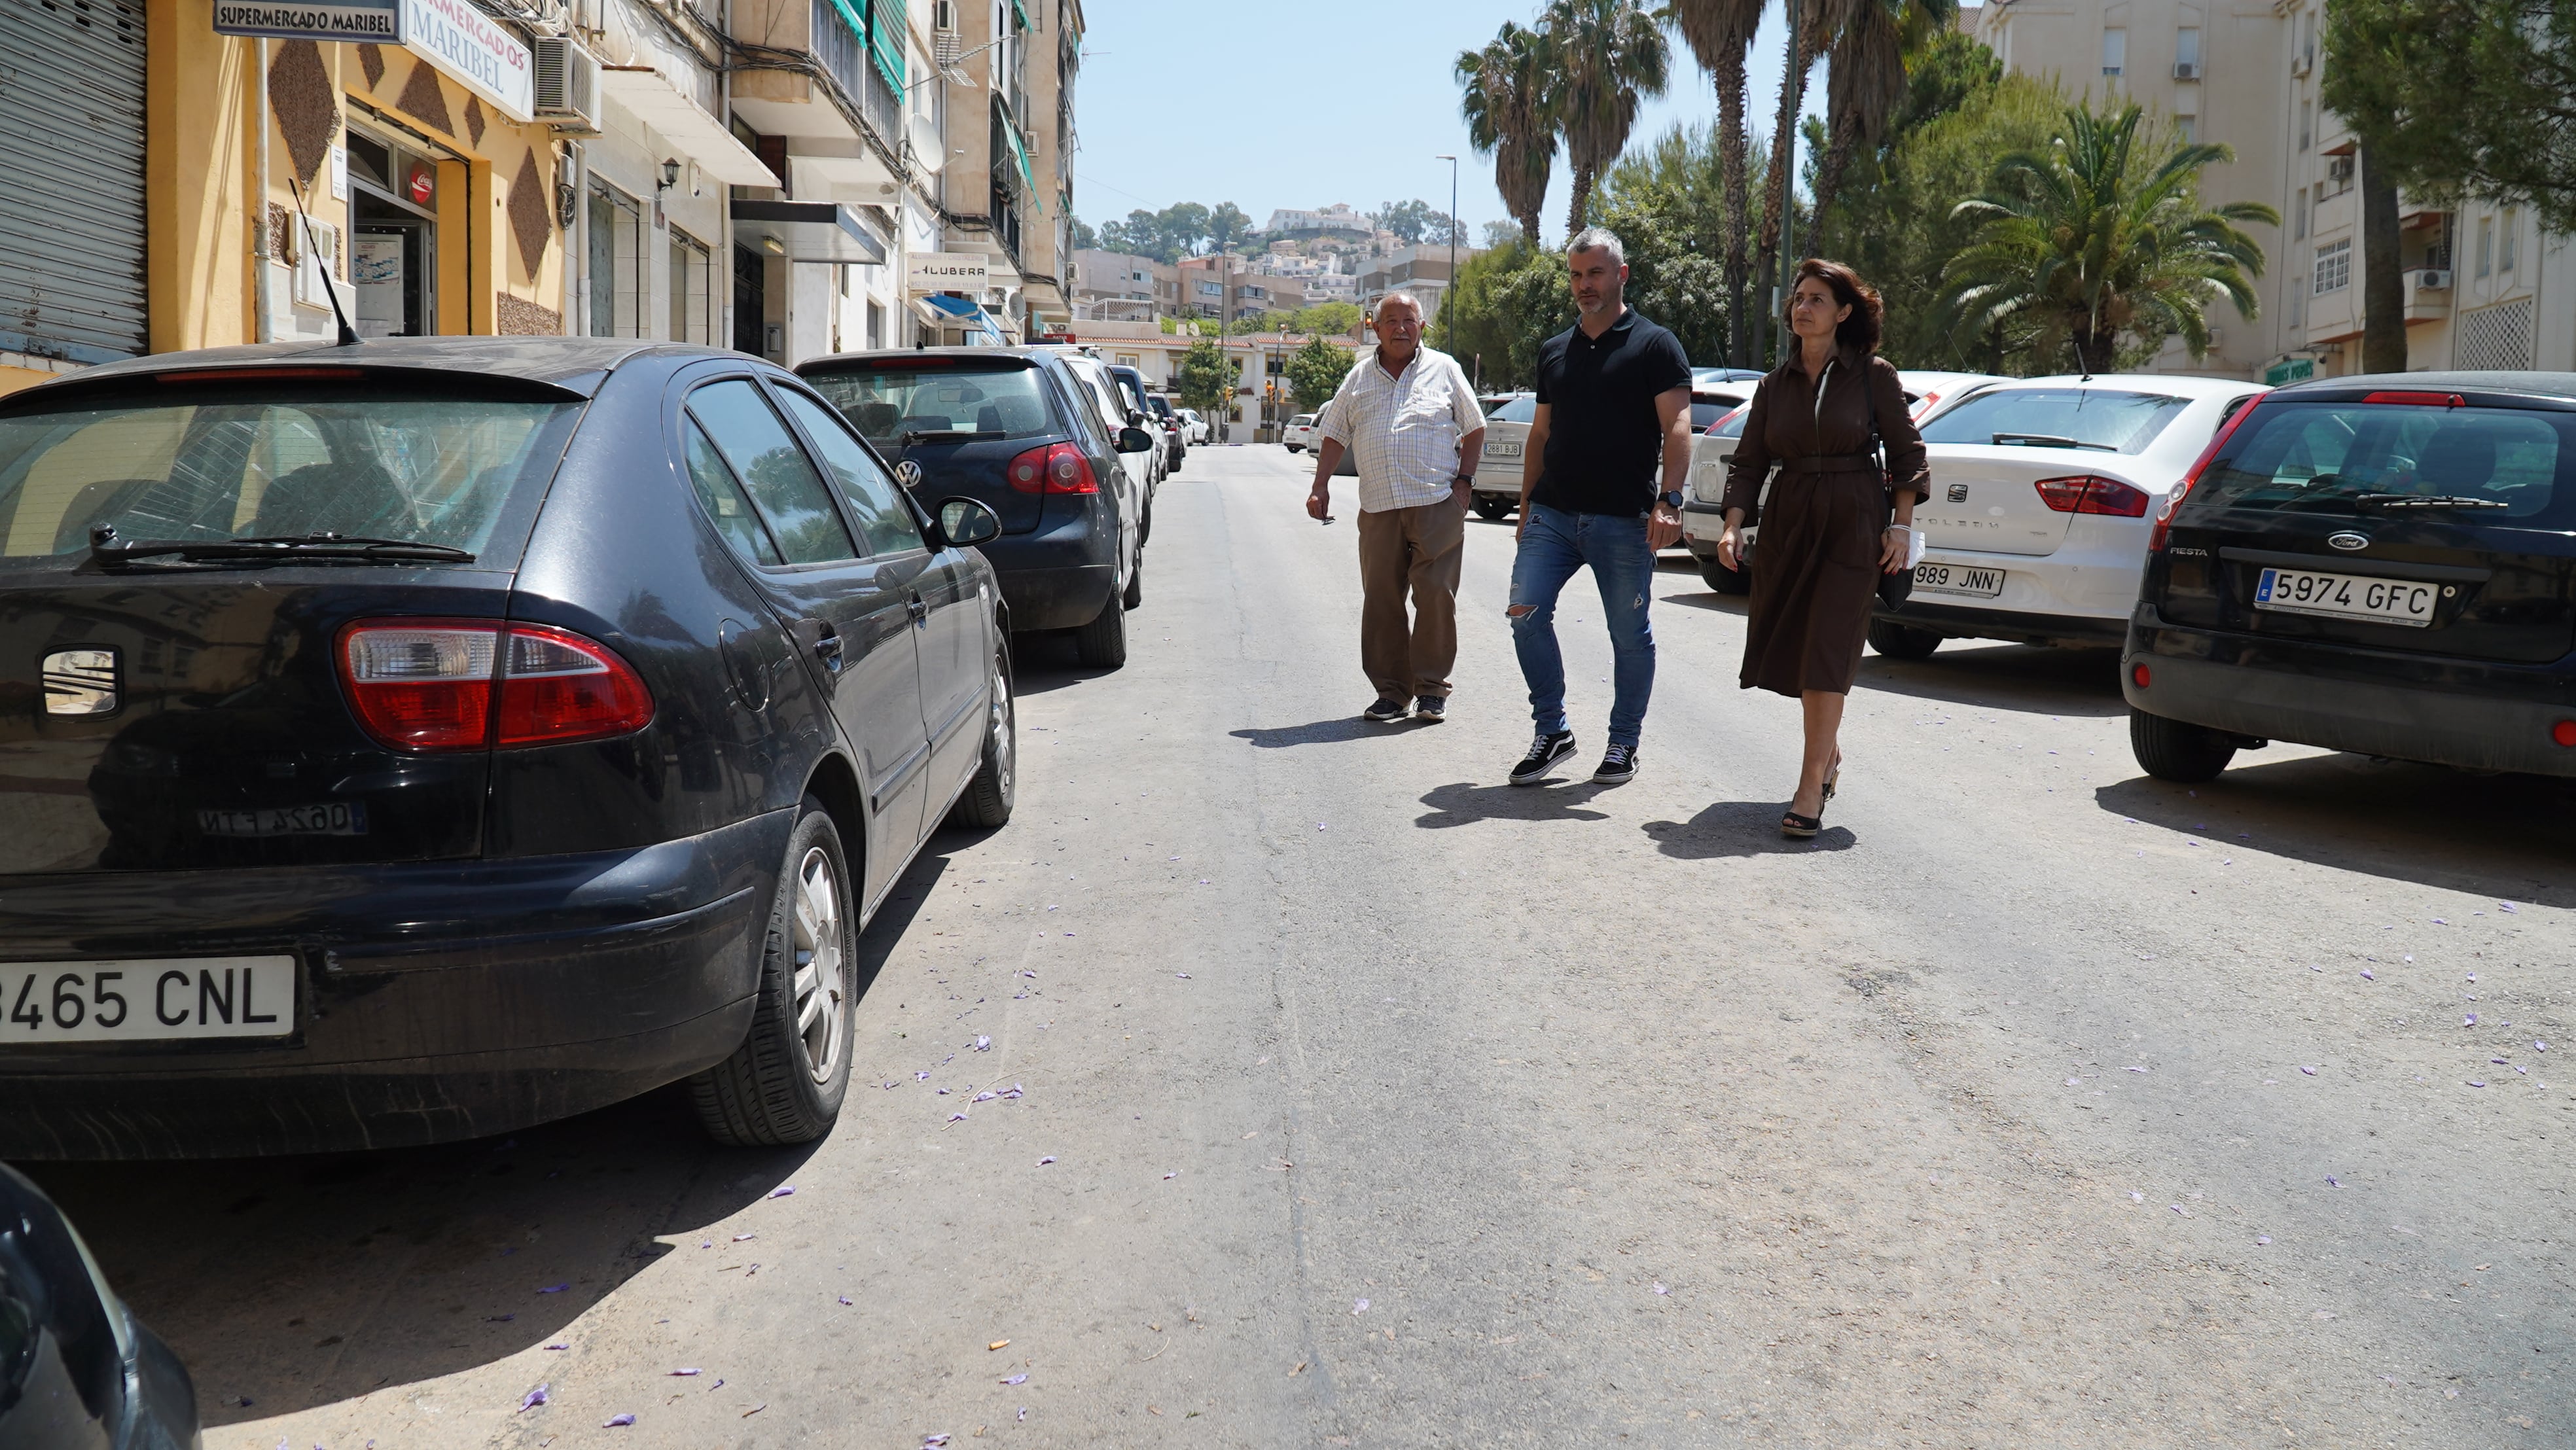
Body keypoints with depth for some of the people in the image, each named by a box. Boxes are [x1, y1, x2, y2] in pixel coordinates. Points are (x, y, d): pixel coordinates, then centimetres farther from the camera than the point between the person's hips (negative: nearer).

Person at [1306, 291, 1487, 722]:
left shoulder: (1444, 369, 9)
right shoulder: (1359, 378, 15)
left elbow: (1474, 429, 12)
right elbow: (1334, 436, 17)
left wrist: (1464, 481, 1)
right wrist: (1320, 486, 5)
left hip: (1437, 504, -2)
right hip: (1378, 508, 2)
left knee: (1436, 594, -7)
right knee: (1380, 601, 1)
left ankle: (1431, 688, 4)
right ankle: (1391, 691, 11)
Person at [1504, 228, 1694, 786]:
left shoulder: (1654, 346, -1)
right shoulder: (1554, 352, 15)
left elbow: (1676, 427, -9)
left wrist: (1668, 499, -21)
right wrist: (1527, 506, 15)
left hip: (1623, 521, -4)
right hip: (1552, 514, 4)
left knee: (1630, 634, 3)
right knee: (1526, 613, -7)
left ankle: (1624, 744, 18)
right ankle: (1552, 731, 7)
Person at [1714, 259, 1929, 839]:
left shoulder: (1873, 376, -2)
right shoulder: (1775, 384, 8)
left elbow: (1906, 452, 2)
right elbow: (1749, 461, 8)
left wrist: (1901, 525, -5)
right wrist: (1733, 524, -5)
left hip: (1854, 522, -4)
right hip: (1788, 523, 5)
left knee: (1827, 650, -11)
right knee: (1792, 648, 10)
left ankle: (1811, 787, -11)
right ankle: (1828, 752, 35)